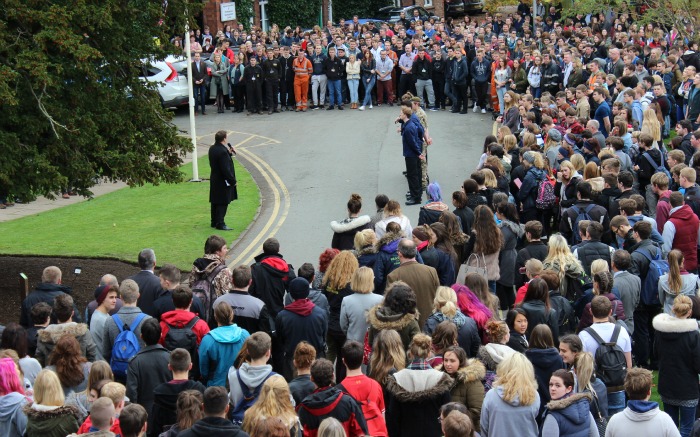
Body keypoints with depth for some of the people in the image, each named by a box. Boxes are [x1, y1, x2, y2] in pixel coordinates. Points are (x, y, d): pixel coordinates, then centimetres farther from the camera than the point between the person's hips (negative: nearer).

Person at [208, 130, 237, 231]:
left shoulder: (212, 149, 4)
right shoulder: (222, 152, -25)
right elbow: (225, 169, -25)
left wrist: (229, 153, 6)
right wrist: (232, 181, -17)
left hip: (214, 180, 9)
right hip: (223, 182, -9)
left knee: (215, 202, 17)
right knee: (222, 203, -3)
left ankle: (214, 222, 26)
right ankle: (220, 224, -1)